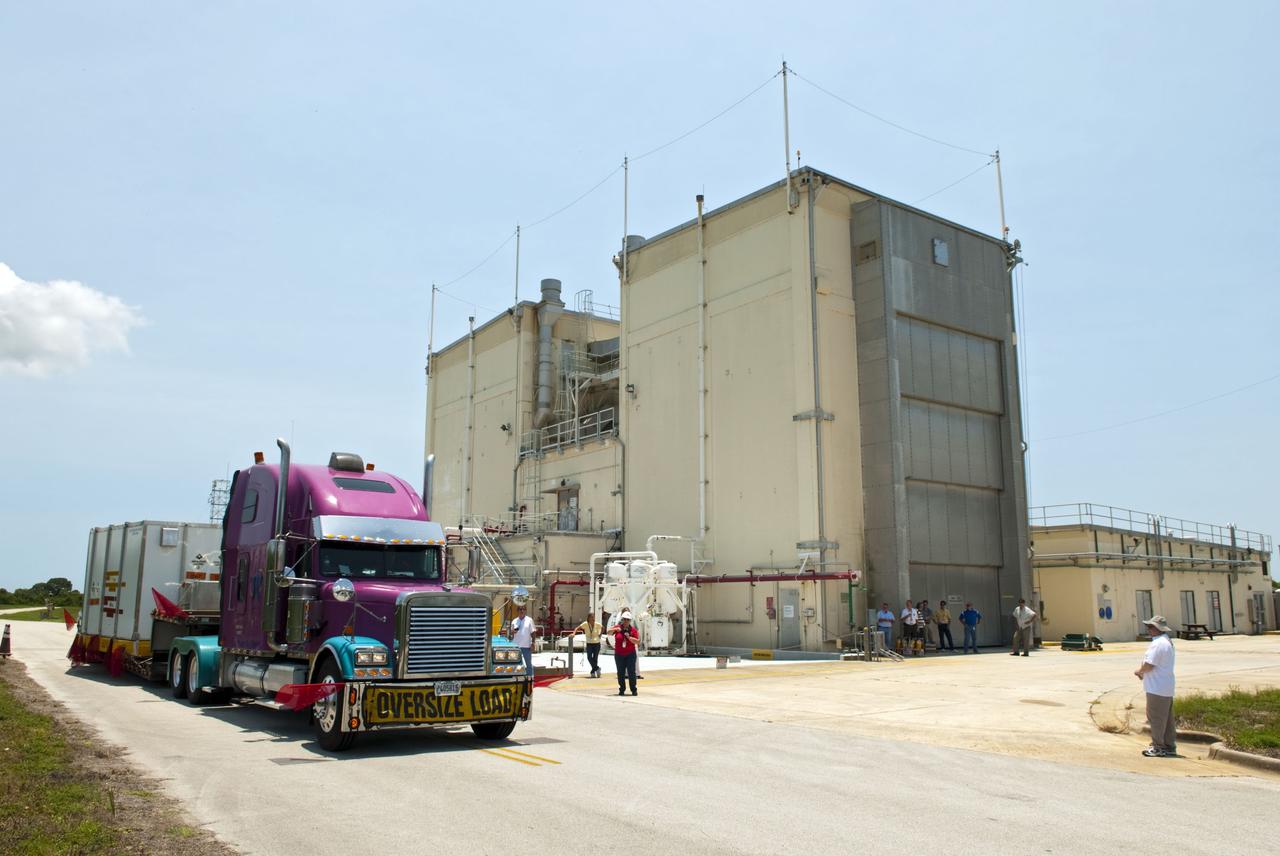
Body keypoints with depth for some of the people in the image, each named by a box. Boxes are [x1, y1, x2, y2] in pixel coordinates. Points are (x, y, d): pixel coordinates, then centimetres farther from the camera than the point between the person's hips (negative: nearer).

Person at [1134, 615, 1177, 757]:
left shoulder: (1158, 643, -21)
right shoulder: (1168, 641, 14)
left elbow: (1149, 665, -24)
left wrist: (1139, 671, -4)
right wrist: (1143, 671, 7)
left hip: (1157, 688, -10)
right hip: (1167, 688, 10)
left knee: (1156, 718, -1)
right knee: (1167, 718, 15)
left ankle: (1158, 747, 5)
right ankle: (1170, 746, 21)